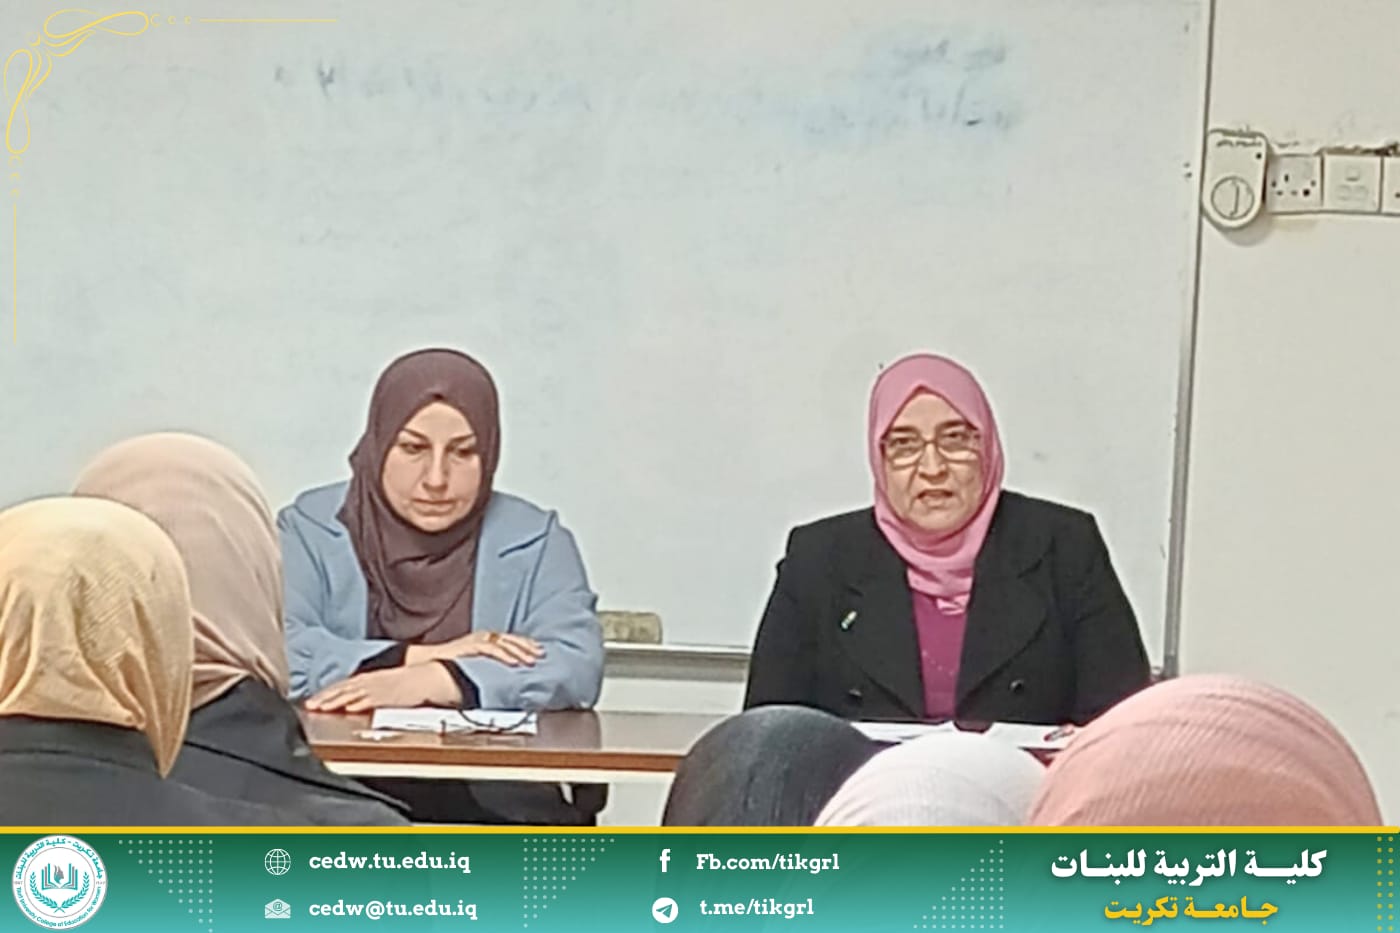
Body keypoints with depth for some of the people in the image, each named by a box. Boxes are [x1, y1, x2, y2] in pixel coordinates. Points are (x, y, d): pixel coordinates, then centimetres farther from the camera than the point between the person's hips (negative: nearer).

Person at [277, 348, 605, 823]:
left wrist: (433, 682, -16)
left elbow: (577, 668, -4)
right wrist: (419, 655, -9)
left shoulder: (536, 542, 12)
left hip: (498, 806, 0)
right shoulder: (309, 529, 11)